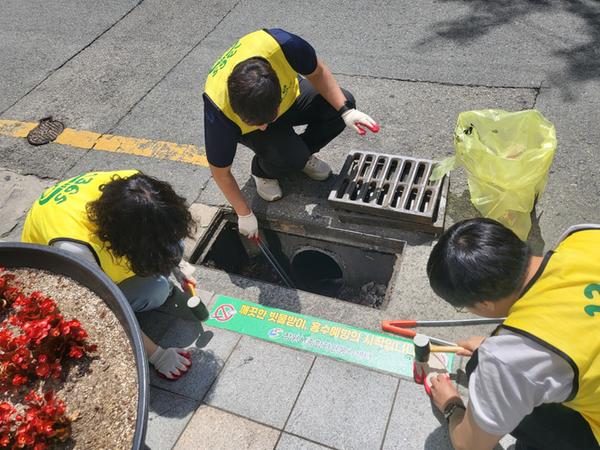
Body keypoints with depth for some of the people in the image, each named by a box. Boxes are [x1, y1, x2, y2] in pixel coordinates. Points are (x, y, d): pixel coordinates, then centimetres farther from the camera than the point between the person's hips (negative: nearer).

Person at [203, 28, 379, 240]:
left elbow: (317, 73, -16)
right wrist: (245, 215, -15)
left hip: (290, 96, 4)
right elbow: (220, 172, -23)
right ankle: (263, 171, 4)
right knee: (289, 158, -32)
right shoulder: (219, 112, -40)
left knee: (344, 102, -19)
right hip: (245, 129, -3)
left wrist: (346, 111, -25)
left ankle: (302, 153, 5)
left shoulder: (281, 46, -39)